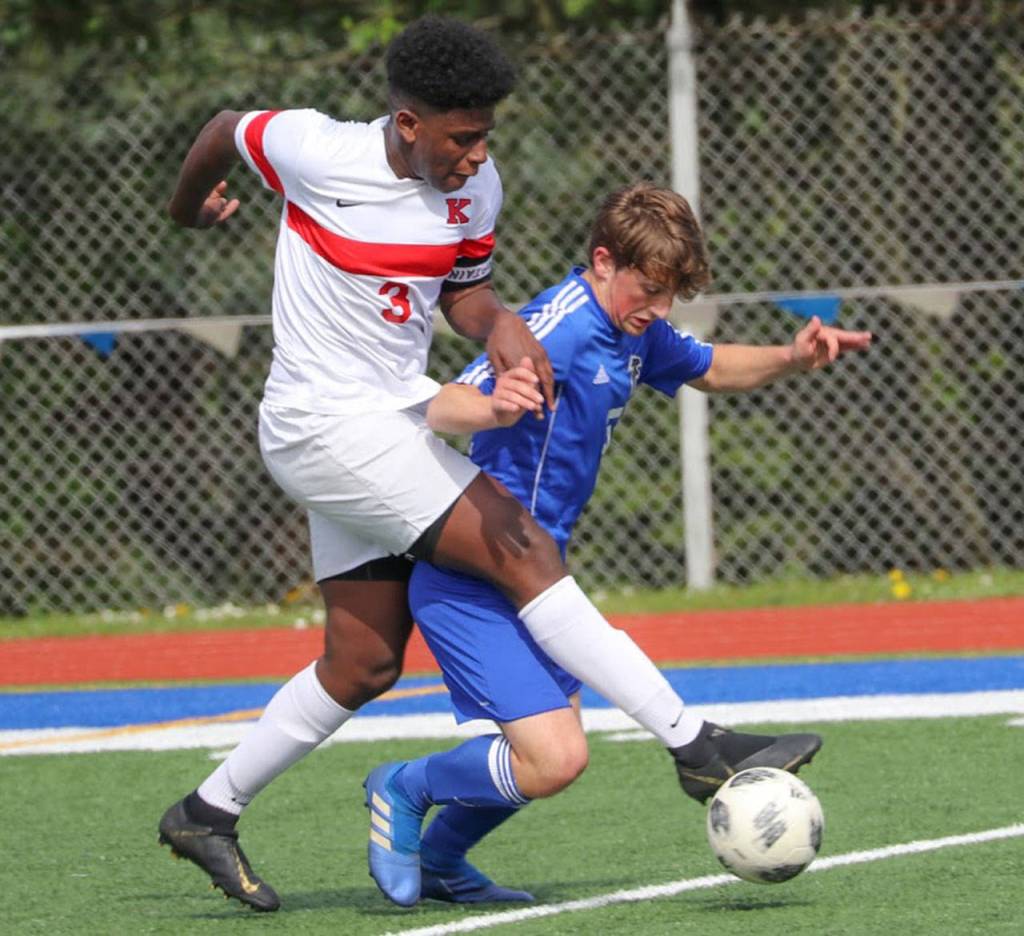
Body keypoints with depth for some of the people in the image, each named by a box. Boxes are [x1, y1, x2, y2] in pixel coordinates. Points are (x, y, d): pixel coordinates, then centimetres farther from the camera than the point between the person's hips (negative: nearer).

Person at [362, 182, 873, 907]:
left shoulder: (635, 332, 7)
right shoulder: (560, 327, -22)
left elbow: (710, 369, 27)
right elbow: (438, 410, -33)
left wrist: (791, 358, 8)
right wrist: (495, 408, -56)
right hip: (472, 583, -10)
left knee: (552, 750, 21)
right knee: (555, 758, -19)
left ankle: (439, 859, 36)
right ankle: (406, 789, 3)